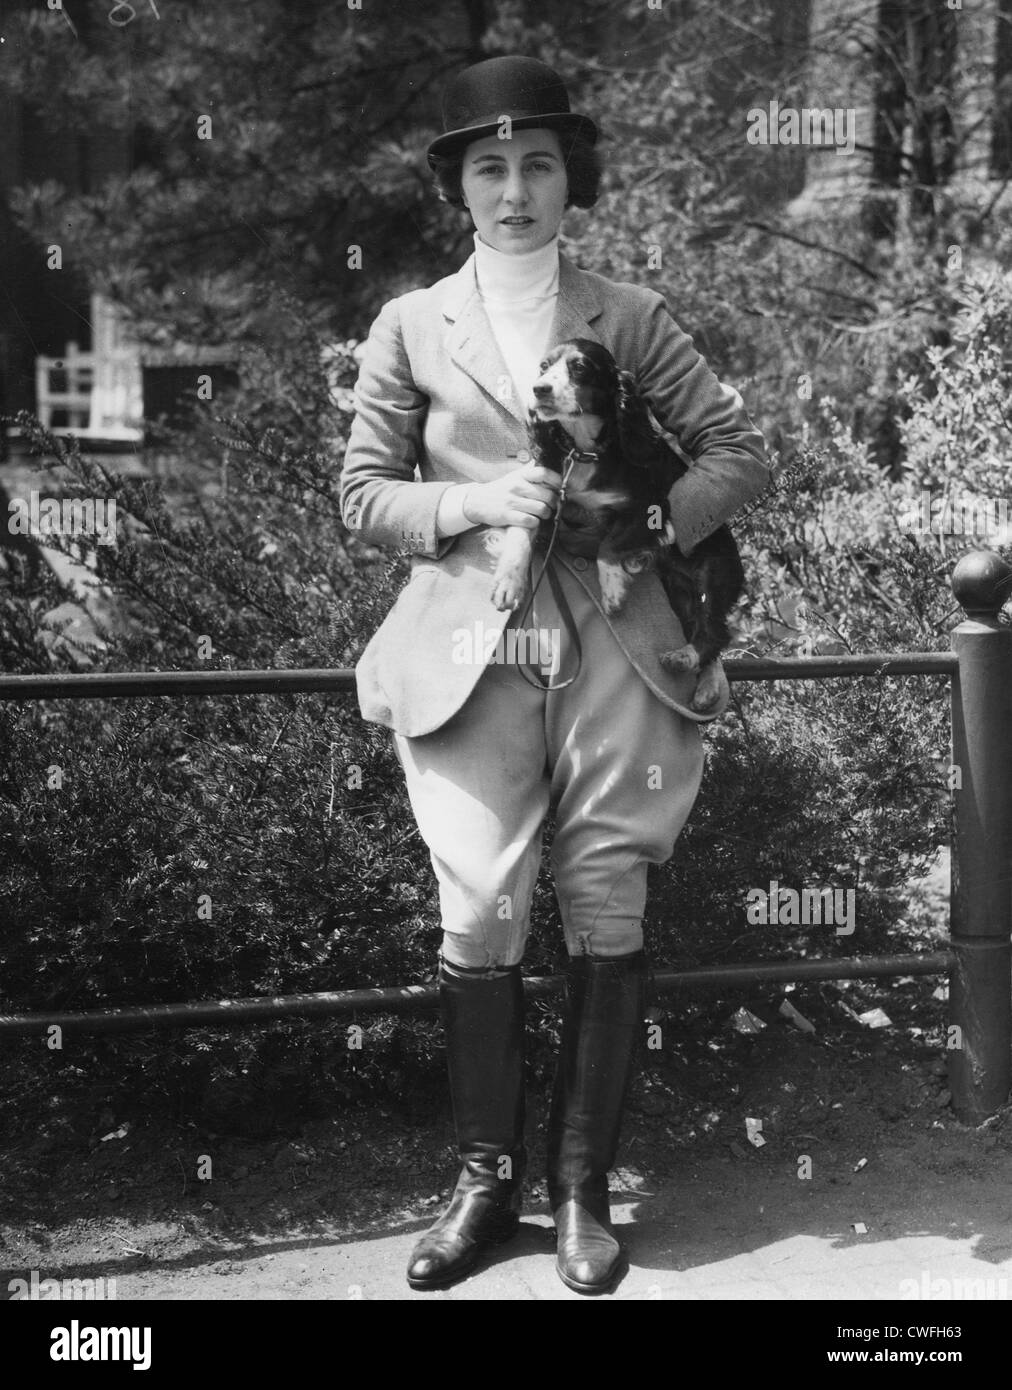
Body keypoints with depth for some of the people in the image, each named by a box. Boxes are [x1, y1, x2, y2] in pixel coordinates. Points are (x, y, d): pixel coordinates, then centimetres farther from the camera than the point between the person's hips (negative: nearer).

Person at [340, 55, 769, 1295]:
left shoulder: (629, 318, 7)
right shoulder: (409, 329, 6)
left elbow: (738, 450, 8)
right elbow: (365, 496, 6)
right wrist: (475, 504, -11)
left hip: (610, 653, 1)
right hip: (470, 661, 0)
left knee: (607, 917, 1)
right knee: (480, 915, -5)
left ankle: (583, 1185, 14)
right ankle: (487, 1178, 12)